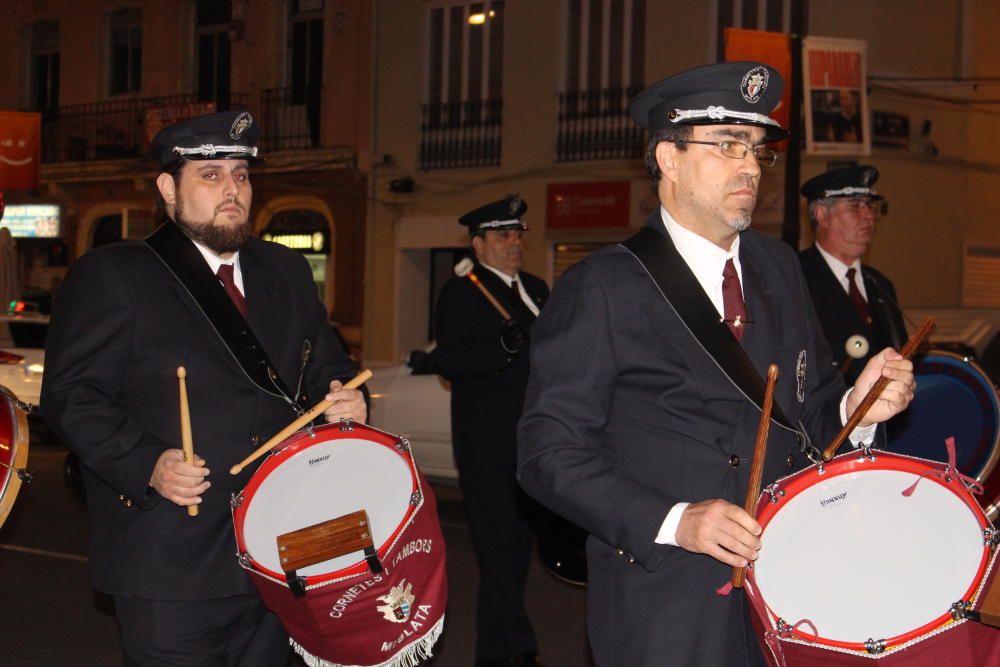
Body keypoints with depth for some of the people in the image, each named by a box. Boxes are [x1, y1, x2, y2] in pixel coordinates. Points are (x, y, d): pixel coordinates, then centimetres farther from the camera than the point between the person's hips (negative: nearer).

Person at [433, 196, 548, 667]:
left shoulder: (536, 289, 17)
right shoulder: (461, 293, -5)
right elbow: (448, 361, -14)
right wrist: (502, 348, -28)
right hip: (487, 442, -7)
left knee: (519, 540, 11)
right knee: (499, 544, -8)